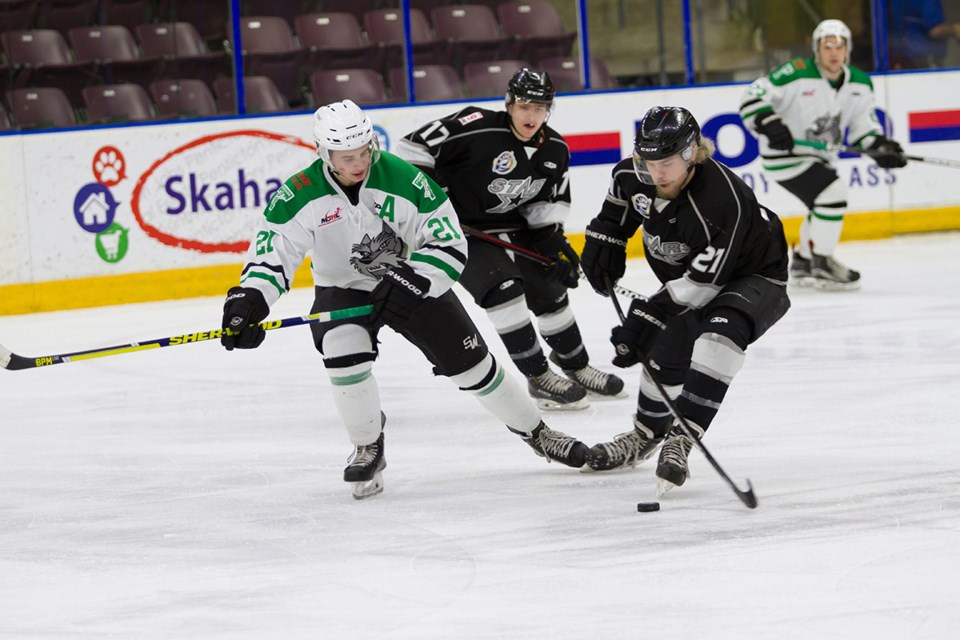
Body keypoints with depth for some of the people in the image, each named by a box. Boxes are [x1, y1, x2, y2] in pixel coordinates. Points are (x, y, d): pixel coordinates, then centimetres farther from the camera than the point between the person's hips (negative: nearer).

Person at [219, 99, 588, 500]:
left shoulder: (403, 180, -24)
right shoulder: (300, 196, -22)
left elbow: (449, 242, -19)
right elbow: (271, 252, -17)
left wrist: (410, 283, -32)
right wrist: (248, 300, -34)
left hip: (412, 283, 0)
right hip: (342, 290, 0)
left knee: (472, 364, 1)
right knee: (343, 351, -28)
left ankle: (537, 434, 21)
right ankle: (368, 449, -5)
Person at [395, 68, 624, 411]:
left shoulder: (554, 150, -4)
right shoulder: (477, 129, -25)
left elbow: (549, 200, 9)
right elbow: (415, 148, -22)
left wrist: (552, 238, -5)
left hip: (514, 229, 7)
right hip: (465, 232, -7)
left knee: (550, 291, 11)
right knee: (503, 289, -24)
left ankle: (578, 368, 33)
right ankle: (539, 377, -15)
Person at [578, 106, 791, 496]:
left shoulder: (721, 202, -39)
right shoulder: (635, 175, -17)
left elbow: (703, 283, -34)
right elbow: (620, 203, 11)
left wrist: (648, 316, -33)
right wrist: (604, 240, 6)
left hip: (755, 277, -8)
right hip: (687, 275, 8)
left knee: (721, 332, -34)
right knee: (664, 354, 6)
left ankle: (680, 441, -36)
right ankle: (645, 437, 33)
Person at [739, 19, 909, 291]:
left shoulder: (860, 84, -3)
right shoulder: (796, 74, -24)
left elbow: (863, 125, 7)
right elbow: (753, 97, -22)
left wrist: (881, 147, -11)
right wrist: (770, 125, -37)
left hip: (820, 156, 9)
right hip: (785, 154, -9)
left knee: (825, 208, 24)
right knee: (833, 193, -24)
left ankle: (802, 263, 47)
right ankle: (822, 265, -13)